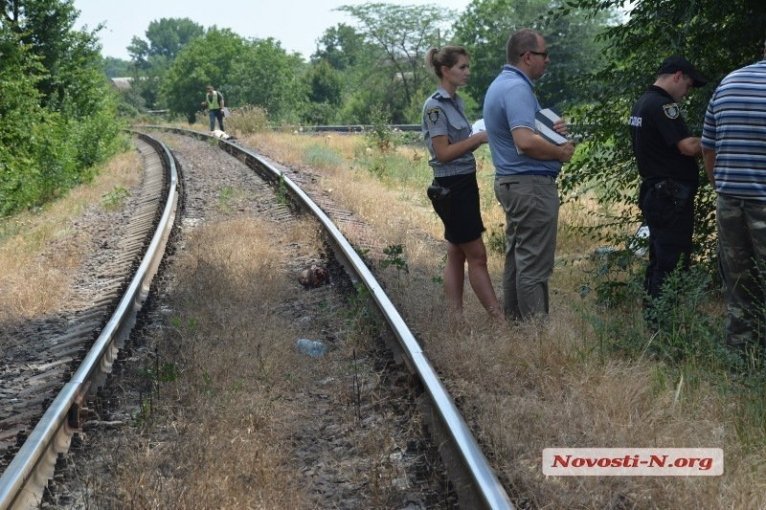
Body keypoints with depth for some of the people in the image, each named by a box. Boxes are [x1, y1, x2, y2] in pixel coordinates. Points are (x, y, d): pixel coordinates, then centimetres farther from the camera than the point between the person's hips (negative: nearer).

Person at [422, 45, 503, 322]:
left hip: (465, 184, 9)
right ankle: (500, 319, 0)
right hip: (451, 187, -9)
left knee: (457, 254, 10)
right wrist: (479, 137, -17)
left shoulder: (456, 102, 12)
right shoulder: (435, 106, -14)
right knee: (476, 255, -5)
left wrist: (483, 137, -1)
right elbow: (443, 153, -18)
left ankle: (456, 318, 15)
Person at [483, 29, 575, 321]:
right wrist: (561, 152, -13)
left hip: (511, 182, 11)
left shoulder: (501, 84, 15)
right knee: (534, 263, -6)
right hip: (531, 184, -11)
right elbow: (526, 142, -30)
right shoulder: (517, 88, -18)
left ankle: (514, 319, 22)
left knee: (517, 257, 15)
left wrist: (551, 130, 6)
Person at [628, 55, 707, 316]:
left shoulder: (641, 104, 16)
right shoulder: (663, 105, -16)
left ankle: (651, 316, 22)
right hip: (672, 196, -10)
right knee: (673, 262, -6)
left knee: (659, 259, 16)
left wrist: (698, 144, 14)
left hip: (653, 193, 10)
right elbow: (688, 146, -22)